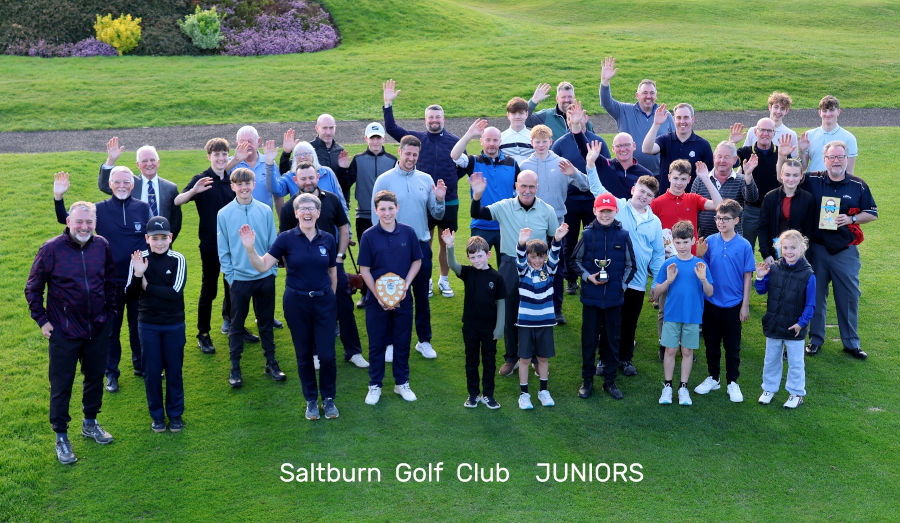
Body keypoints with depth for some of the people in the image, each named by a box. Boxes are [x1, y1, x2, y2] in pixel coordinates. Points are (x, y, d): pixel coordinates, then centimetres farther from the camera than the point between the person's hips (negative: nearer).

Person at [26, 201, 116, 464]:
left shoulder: (102, 246, -3)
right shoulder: (51, 249, -13)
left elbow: (110, 281, 13)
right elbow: (33, 289, -3)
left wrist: (109, 312, 11)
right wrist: (42, 320, -4)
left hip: (98, 329, 4)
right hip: (64, 333, -4)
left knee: (95, 378, 18)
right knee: (61, 386, 5)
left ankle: (90, 423, 38)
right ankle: (61, 437, 20)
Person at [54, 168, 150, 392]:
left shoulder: (143, 209, -3)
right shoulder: (100, 210, -4)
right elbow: (66, 220, -2)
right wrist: (58, 197, -18)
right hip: (111, 281, -1)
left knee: (139, 326, 16)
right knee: (111, 328, 12)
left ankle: (141, 365, 34)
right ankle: (111, 373, 26)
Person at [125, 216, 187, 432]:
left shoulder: (177, 260, -8)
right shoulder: (139, 259, -5)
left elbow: (176, 292, -18)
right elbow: (129, 293, -7)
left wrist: (147, 286, -14)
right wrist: (137, 275, -24)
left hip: (174, 324, -1)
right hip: (148, 324, 1)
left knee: (174, 370, 9)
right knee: (151, 370, 9)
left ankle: (175, 413, 24)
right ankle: (156, 415, 24)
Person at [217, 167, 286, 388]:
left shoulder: (265, 211, -2)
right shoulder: (224, 214, -5)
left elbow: (273, 243, 3)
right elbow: (223, 249, -1)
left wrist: (273, 270, -1)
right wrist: (230, 275, -5)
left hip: (265, 277, 1)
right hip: (239, 279, -1)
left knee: (266, 322, 13)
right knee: (237, 324, 9)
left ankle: (271, 362, 26)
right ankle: (235, 368, 19)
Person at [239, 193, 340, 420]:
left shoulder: (327, 239, 1)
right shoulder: (287, 238, -6)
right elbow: (263, 266, -11)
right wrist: (250, 248, -27)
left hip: (324, 302, 1)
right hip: (296, 303, -1)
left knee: (327, 354, -1)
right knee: (304, 354, 9)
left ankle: (328, 398, 20)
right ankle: (311, 400, 25)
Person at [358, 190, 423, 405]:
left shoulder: (408, 232, -3)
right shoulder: (369, 236, -8)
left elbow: (417, 261, 6)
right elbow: (364, 270, -5)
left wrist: (406, 285, -8)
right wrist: (378, 296, -12)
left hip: (402, 298, 2)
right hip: (376, 300, -2)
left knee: (402, 342, 11)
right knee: (377, 344, 8)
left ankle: (402, 383, 27)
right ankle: (375, 385, 22)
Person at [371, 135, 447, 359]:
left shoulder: (425, 179, 6)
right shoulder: (384, 180, -2)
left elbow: (437, 215, 7)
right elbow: (376, 215, -2)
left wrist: (439, 200, -13)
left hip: (421, 246, 2)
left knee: (422, 295, 10)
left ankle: (424, 341, 22)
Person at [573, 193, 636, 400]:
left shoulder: (623, 236, -1)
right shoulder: (587, 235, -2)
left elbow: (630, 265, 9)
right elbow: (576, 260, 9)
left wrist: (622, 284, -2)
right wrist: (587, 276, -5)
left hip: (614, 298, 1)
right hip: (591, 297, -1)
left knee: (612, 340, 9)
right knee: (589, 339, 6)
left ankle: (610, 381, 22)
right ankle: (587, 381, 19)